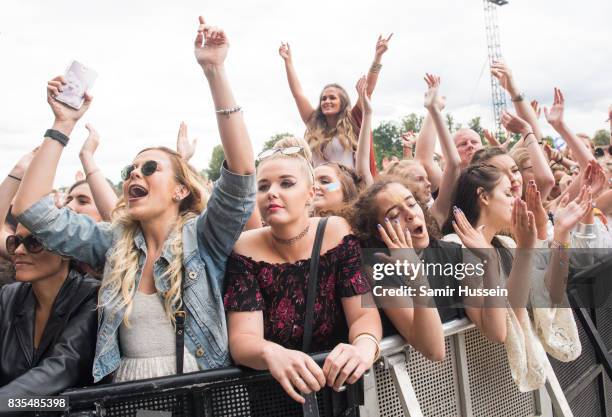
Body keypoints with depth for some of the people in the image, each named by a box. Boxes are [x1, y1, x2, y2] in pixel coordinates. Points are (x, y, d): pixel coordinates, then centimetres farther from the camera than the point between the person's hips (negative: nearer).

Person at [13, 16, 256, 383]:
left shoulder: (203, 237, -1)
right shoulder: (114, 242, 10)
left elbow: (242, 170, -15)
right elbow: (32, 208, 4)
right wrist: (64, 124, 3)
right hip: (127, 395, 2)